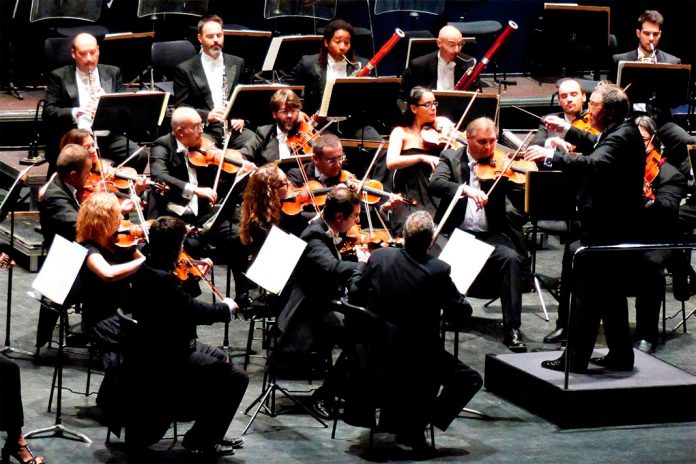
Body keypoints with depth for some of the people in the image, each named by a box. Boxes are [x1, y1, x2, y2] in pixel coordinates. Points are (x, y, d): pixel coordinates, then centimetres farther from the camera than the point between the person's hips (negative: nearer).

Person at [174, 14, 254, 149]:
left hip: (234, 128, 4)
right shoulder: (185, 69, 5)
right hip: (204, 130, -4)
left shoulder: (237, 64, 15)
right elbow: (181, 107, 1)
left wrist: (242, 117, 0)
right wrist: (207, 116, -16)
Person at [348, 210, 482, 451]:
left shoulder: (379, 257, -8)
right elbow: (461, 313, -9)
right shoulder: (438, 271, -19)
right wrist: (446, 288, 8)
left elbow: (355, 295, 5)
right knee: (471, 379, 10)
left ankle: (393, 413, 38)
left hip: (376, 352, 6)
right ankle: (416, 423, -2)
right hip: (416, 357, -6)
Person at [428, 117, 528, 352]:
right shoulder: (451, 158, 6)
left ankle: (512, 328, -22)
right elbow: (435, 184, -13)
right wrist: (466, 190, -30)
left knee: (511, 257, -28)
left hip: (489, 235, 1)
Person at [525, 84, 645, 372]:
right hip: (617, 227, 11)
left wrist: (551, 157, -42)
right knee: (611, 292, 18)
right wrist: (567, 130, 26)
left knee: (586, 292, -4)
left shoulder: (622, 137, -21)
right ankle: (621, 355, 23)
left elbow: (596, 164, -39)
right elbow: (598, 148, 31)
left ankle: (576, 358, 1)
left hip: (606, 229, -11)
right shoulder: (623, 132, 10)